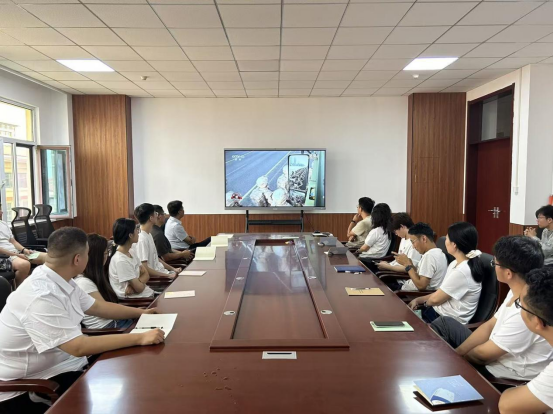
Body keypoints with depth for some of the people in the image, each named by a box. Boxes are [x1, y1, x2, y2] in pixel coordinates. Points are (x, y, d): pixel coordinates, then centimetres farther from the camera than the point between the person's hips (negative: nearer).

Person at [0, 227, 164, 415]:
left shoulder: (62, 282, 0)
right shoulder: (41, 296, -29)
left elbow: (98, 307, 14)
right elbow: (79, 347, -32)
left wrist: (140, 312, 18)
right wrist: (139, 338, -30)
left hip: (61, 362, 9)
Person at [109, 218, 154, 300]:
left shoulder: (131, 252, 5)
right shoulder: (120, 260, -22)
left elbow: (146, 274, 4)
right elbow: (139, 288, -19)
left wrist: (133, 286, -14)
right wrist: (142, 281, 1)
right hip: (133, 301, -8)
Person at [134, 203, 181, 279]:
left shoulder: (149, 235, 9)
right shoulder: (141, 239, -19)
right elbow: (144, 269, -21)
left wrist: (173, 269, 9)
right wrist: (168, 276, -20)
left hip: (162, 272, 9)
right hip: (155, 278, -9)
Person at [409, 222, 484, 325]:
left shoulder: (462, 272, -26)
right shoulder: (456, 264, 4)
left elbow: (435, 299, -17)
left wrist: (422, 302, 3)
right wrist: (418, 300, 2)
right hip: (439, 311, 8)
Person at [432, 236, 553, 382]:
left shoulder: (525, 312, -34)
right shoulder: (517, 292, -4)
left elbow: (484, 355, -24)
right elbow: (489, 326, 4)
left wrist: (458, 356, -5)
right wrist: (456, 353, -2)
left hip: (504, 376, -8)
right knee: (446, 323, 9)